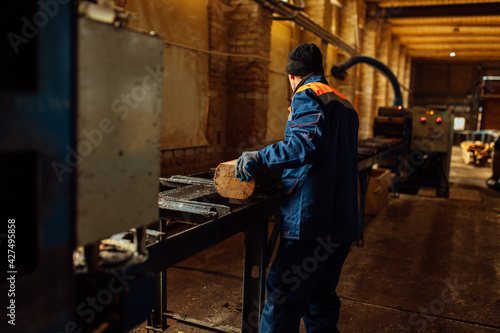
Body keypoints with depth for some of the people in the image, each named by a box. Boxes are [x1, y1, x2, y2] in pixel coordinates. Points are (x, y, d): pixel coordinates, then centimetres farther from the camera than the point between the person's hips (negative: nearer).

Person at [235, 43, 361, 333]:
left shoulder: (308, 95, -4)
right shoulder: (346, 105, 23)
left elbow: (309, 142, -24)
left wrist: (260, 157, -19)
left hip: (311, 219, -9)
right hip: (344, 222, 9)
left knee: (283, 300, -3)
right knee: (322, 300, 18)